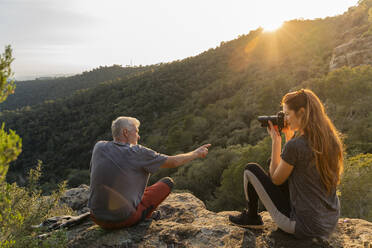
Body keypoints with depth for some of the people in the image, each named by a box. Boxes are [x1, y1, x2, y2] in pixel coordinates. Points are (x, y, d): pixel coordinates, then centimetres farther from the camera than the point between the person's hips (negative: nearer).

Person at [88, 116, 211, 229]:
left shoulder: (99, 147, -2)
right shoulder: (138, 152, -16)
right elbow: (173, 162, -6)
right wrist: (196, 153, 11)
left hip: (97, 218, 6)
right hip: (124, 219, -5)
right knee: (167, 182, 8)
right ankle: (143, 219, 21)